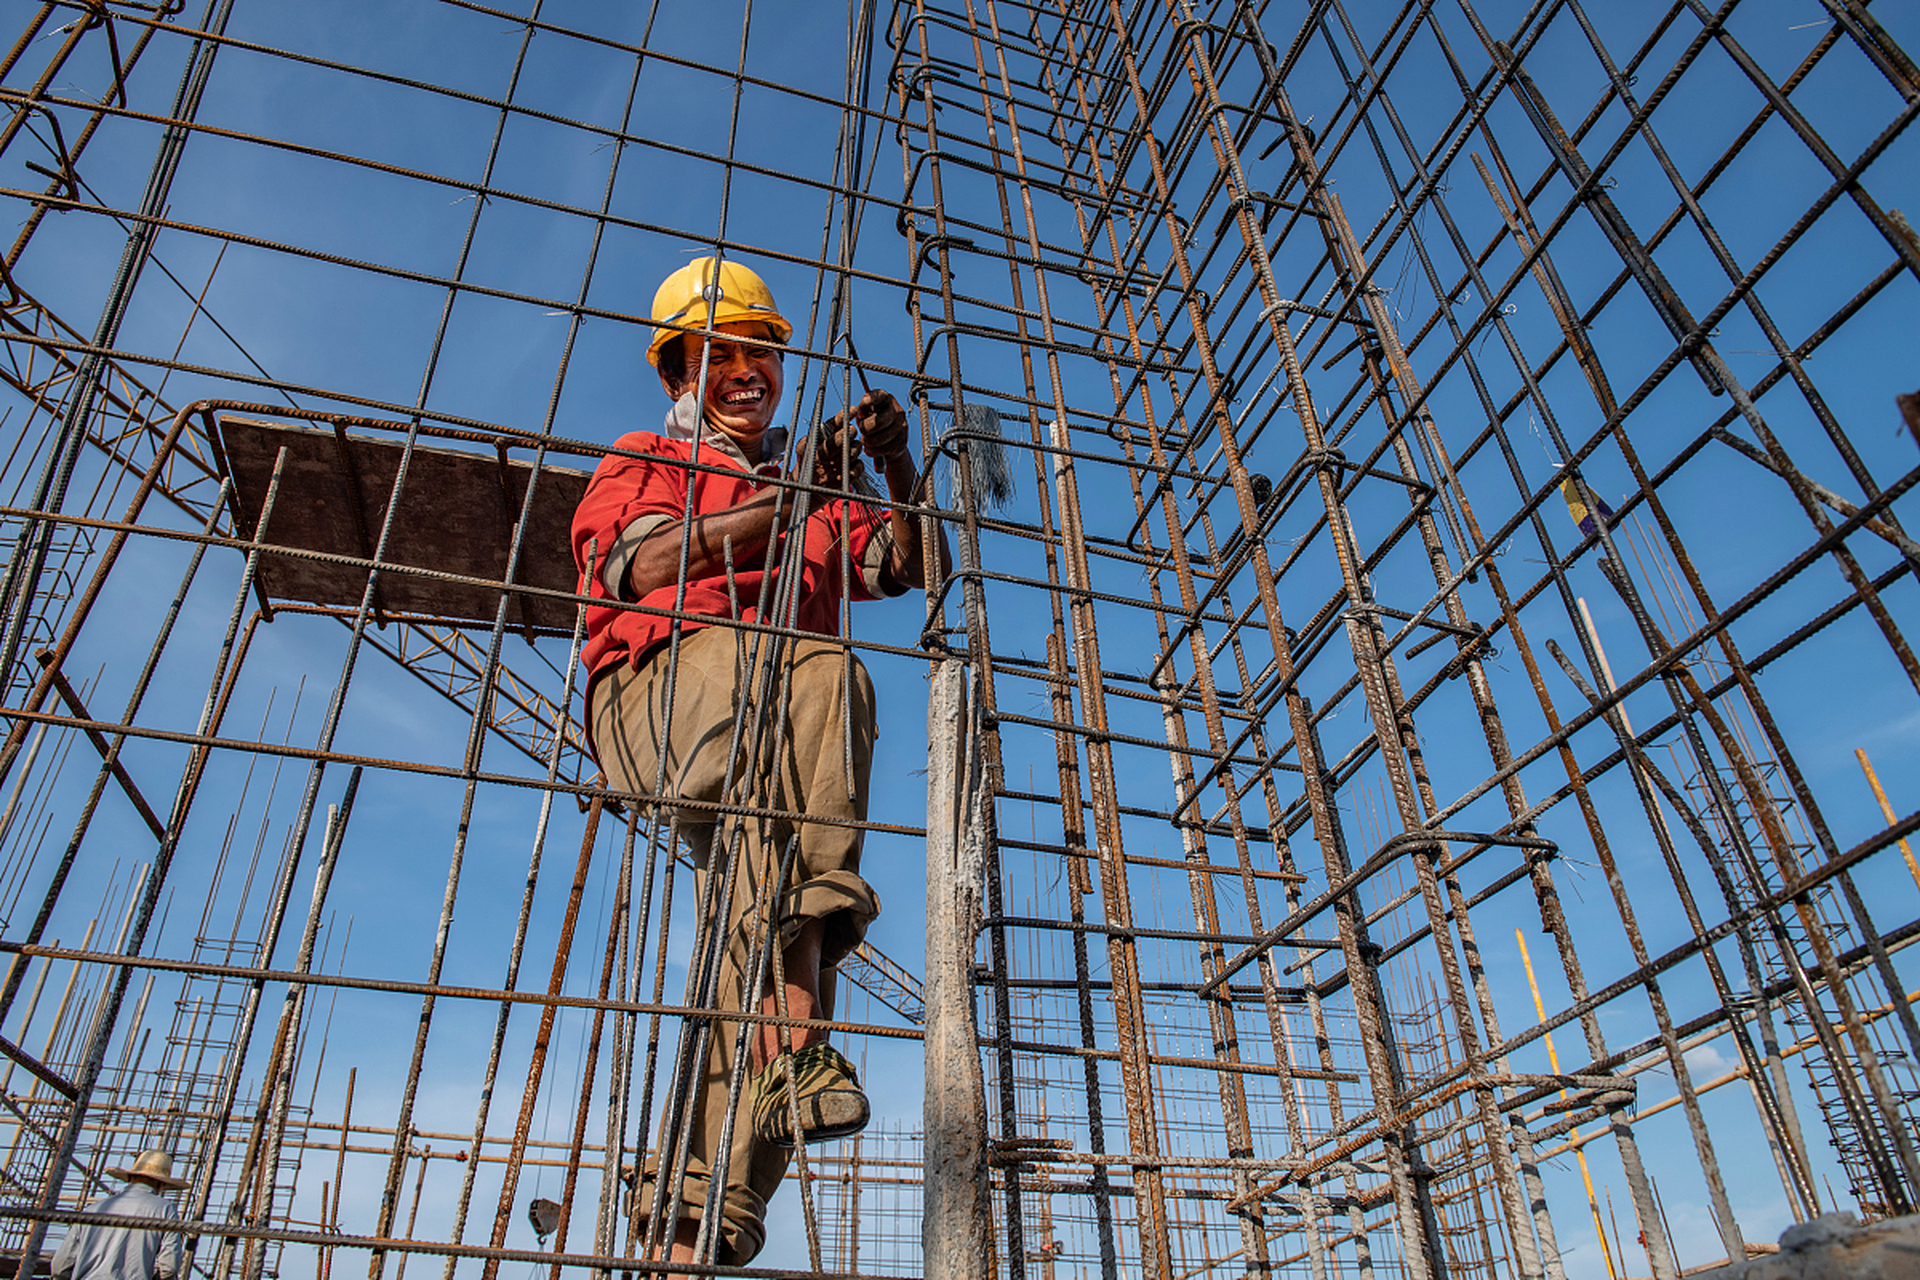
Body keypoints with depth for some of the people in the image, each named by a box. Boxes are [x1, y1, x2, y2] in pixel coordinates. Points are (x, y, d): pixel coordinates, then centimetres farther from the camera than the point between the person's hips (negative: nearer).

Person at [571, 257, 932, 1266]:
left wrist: (899, 471, 6)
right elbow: (645, 565, 4)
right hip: (658, 688, -4)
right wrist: (783, 503, -3)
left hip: (768, 751, 4)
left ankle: (697, 1221, -38)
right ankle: (796, 1020, -48)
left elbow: (909, 565, 23)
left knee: (755, 860, -31)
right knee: (824, 671, -38)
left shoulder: (819, 498, 38)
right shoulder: (643, 459, 27)